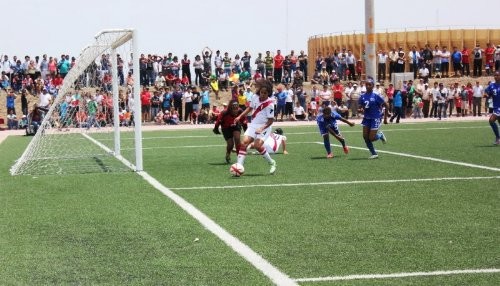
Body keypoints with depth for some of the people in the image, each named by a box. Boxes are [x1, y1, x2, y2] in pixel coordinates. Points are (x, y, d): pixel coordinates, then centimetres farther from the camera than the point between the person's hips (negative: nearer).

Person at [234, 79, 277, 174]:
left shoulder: (270, 104, -18)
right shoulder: (255, 97, -1)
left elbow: (271, 120, -14)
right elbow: (250, 108, 18)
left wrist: (262, 128, -26)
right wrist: (240, 117, 13)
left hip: (264, 127, -6)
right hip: (253, 125, 6)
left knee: (257, 145, -22)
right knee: (244, 142, -11)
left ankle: (272, 163, 0)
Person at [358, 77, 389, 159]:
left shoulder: (376, 96, -14)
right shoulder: (362, 97, -1)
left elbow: (386, 105, -8)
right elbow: (360, 106, 9)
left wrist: (385, 117, -5)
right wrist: (361, 109, -15)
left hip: (375, 118, -5)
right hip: (367, 118, 5)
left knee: (371, 138, -8)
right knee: (365, 137, -2)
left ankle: (380, 135, 26)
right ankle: (374, 154, 12)